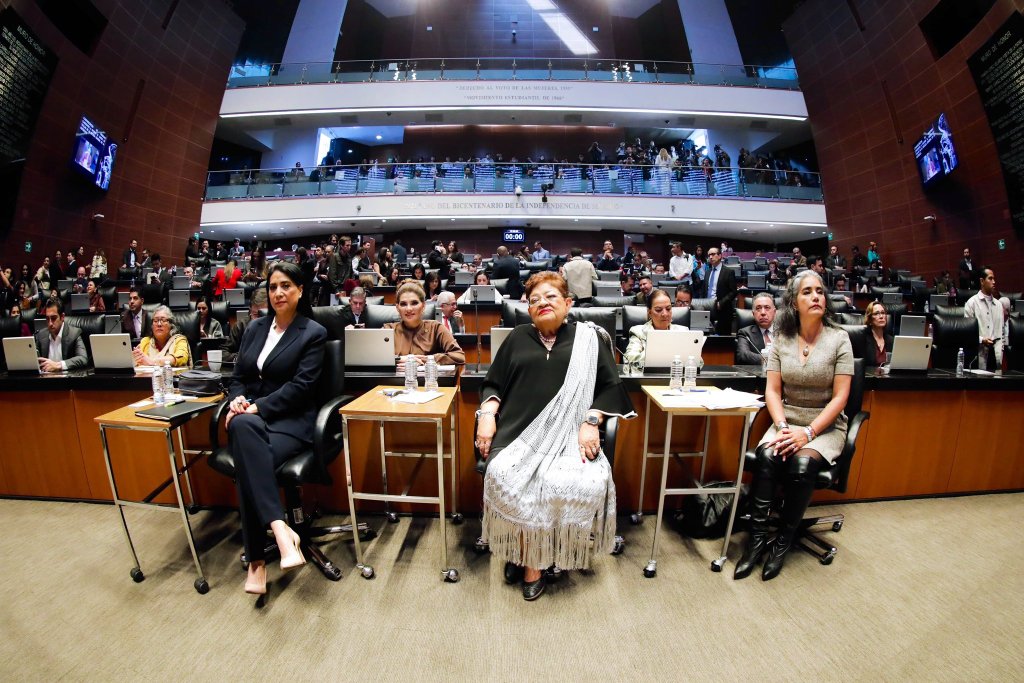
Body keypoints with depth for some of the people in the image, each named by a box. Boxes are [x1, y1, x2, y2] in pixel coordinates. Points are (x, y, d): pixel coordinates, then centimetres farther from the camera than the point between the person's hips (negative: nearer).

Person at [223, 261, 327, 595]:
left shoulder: (314, 333, 0)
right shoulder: (254, 328, 17)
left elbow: (301, 385, -9)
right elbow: (238, 375, 16)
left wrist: (258, 406, -17)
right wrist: (237, 399, -6)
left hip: (290, 418, -3)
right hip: (249, 415, 4)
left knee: (248, 461, -32)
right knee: (243, 427, -34)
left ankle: (256, 560, -21)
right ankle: (281, 530, -36)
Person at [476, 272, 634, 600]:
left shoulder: (587, 337, 12)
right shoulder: (518, 338, 17)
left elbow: (610, 386, 6)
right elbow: (493, 384, 16)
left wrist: (591, 422, -8)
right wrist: (487, 414, -2)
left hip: (568, 434, 0)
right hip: (517, 431, 1)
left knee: (585, 483, -26)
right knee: (508, 477, -26)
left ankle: (530, 555, 0)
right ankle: (528, 560, 3)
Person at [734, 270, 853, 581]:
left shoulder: (839, 338, -4)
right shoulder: (782, 339, 2)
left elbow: (839, 397, -9)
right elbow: (772, 390, 0)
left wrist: (808, 432, -20)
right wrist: (782, 426, -16)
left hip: (826, 426, -1)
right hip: (787, 421, 2)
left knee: (801, 464, -30)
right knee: (766, 456, -27)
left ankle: (782, 543, -10)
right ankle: (757, 539, -18)